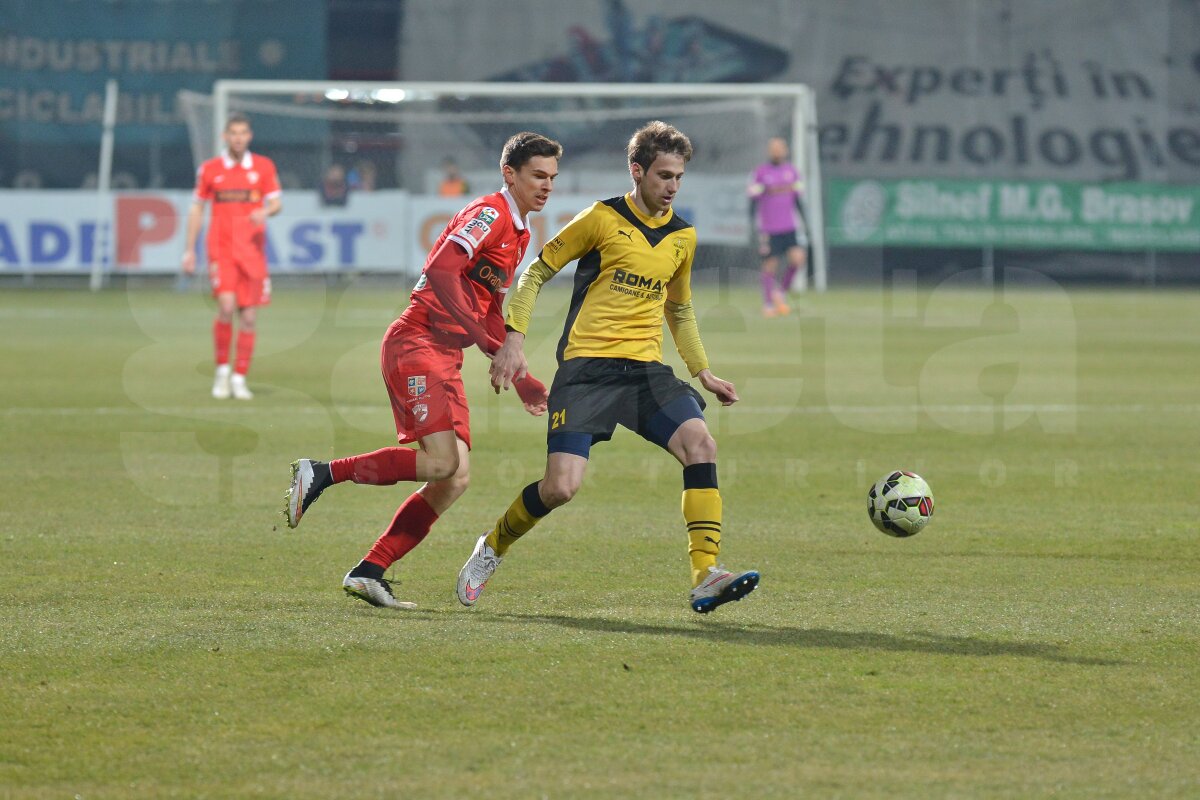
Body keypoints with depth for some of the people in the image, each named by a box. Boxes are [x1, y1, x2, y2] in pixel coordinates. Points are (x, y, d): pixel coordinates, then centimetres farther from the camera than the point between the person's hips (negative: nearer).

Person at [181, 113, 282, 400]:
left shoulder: (263, 166, 7)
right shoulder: (209, 169, 6)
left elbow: (276, 202, 4)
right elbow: (196, 209, 12)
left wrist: (266, 211, -20)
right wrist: (189, 250, 9)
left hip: (253, 251, 2)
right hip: (221, 249, -2)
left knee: (249, 318, 0)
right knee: (226, 307, -19)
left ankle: (239, 378, 10)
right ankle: (222, 370, -2)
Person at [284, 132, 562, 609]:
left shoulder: (519, 233, 22)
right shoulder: (489, 213, -9)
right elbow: (441, 270, -23)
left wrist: (520, 378, 24)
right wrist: (485, 338, -28)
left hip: (446, 361, 9)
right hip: (416, 343, -9)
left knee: (455, 478, -2)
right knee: (441, 460, -23)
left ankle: (368, 573, -1)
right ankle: (320, 474, -11)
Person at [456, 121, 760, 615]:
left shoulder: (683, 237, 13)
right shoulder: (602, 219, -3)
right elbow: (536, 273, 4)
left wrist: (702, 373, 22)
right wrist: (514, 338, -6)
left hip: (646, 369, 5)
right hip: (586, 368, -5)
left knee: (700, 444, -21)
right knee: (562, 486, -16)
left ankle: (705, 578, -22)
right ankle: (492, 548, 15)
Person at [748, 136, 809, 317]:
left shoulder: (792, 172, 9)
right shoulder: (760, 173, -1)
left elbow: (798, 201, 15)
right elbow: (753, 201, -2)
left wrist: (804, 226, 13)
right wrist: (756, 226, -9)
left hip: (790, 227, 3)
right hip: (768, 230, -3)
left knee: (798, 259, -13)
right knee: (770, 267, 1)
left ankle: (780, 291, 10)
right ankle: (768, 304, 15)